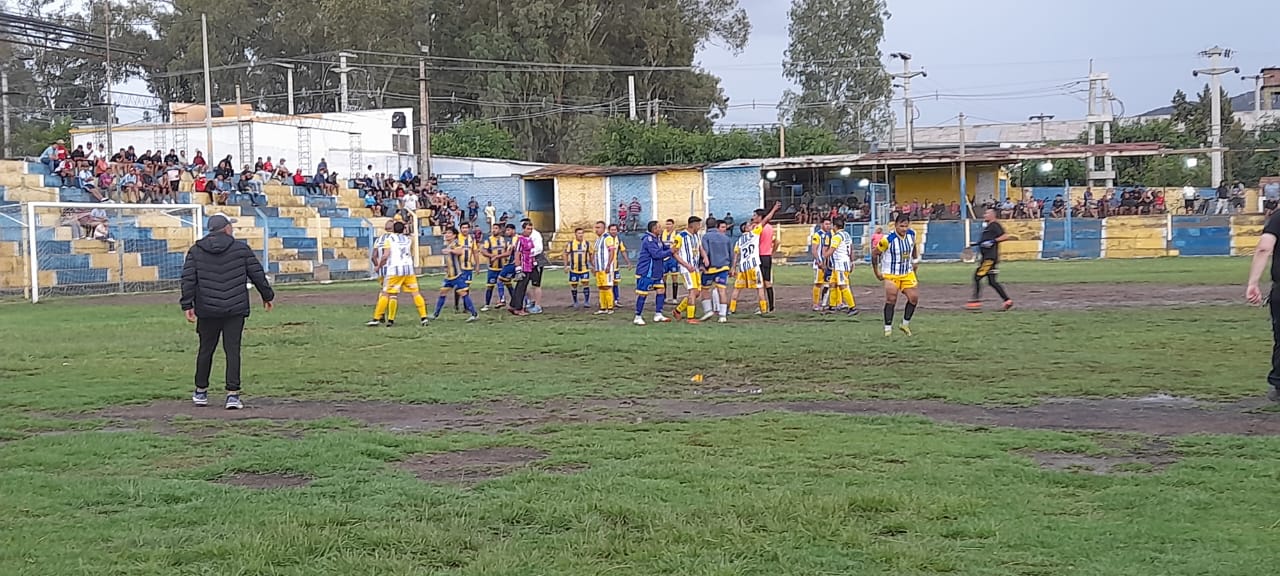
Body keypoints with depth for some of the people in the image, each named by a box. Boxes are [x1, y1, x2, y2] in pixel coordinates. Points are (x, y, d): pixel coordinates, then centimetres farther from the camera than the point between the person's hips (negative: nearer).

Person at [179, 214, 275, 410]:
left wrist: (187, 305, 1)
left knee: (206, 350, 13)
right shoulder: (241, 249, 1)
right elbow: (258, 274, 4)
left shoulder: (195, 251, 5)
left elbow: (188, 280, -1)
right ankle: (233, 394, -6)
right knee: (232, 350, -1)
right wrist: (267, 296, 16)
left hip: (207, 311, 2)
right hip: (235, 310, -2)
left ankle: (201, 392, 26)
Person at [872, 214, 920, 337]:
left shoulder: (911, 234, -5)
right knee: (891, 300, -12)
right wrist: (876, 272, -5)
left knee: (914, 298, -2)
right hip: (891, 275, -5)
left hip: (908, 273, 5)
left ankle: (905, 324, 16)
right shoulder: (888, 239, -21)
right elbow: (874, 253, -9)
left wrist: (915, 261, 17)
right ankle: (888, 328, -1)